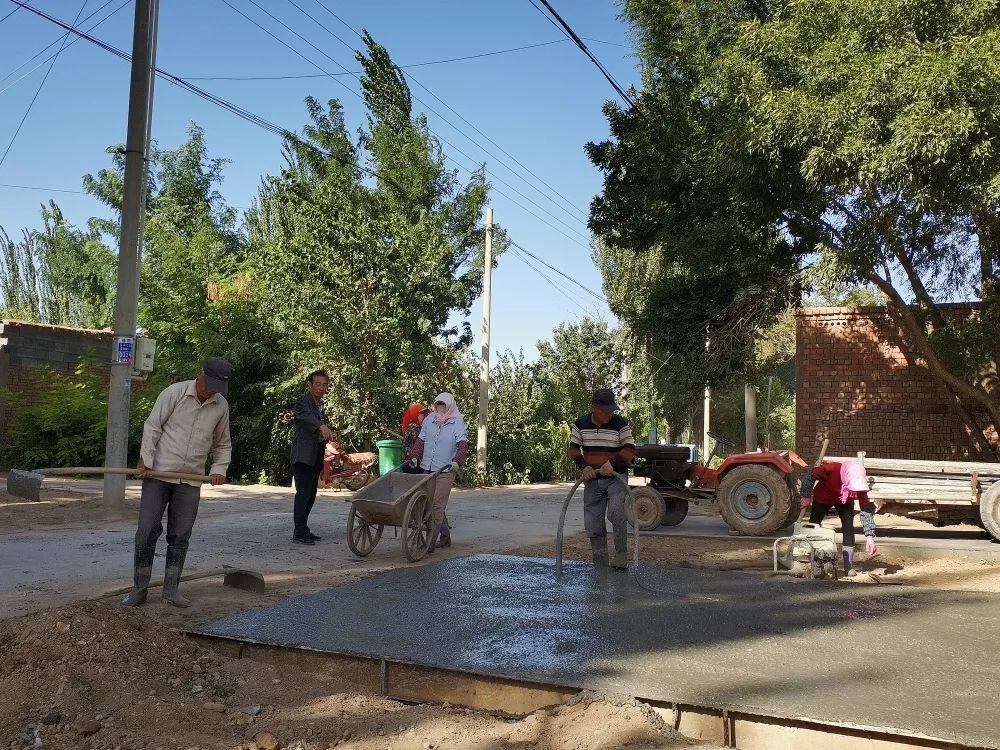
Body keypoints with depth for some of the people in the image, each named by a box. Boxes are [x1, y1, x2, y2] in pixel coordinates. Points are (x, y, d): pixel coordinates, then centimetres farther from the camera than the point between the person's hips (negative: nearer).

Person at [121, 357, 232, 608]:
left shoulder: (221, 405, 4)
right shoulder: (174, 392, -7)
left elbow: (223, 444, 15)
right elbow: (152, 427, -5)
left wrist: (219, 468, 0)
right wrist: (145, 461, -10)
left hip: (191, 479, 3)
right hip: (159, 472, -3)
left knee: (180, 536, 5)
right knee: (147, 529, -2)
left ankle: (171, 589, 15)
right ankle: (139, 589, 10)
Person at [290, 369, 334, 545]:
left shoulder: (320, 404, 18)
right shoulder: (302, 401, -9)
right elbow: (306, 417, -32)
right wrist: (322, 427, -48)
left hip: (315, 457, 9)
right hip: (303, 456, -9)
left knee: (310, 494, 10)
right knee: (303, 493, -13)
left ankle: (302, 530, 16)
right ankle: (299, 532, -12)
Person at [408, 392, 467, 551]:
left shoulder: (457, 424, -3)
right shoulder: (429, 420, 11)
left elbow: (462, 445, -14)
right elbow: (421, 440, 15)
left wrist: (457, 461, -29)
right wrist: (415, 456, 2)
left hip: (446, 471, -6)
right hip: (427, 468, 6)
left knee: (437, 505, -10)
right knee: (430, 503, 10)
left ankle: (431, 542, -8)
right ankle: (445, 536, 22)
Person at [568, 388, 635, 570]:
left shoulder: (621, 423, -8)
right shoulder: (580, 424, 0)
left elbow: (630, 450, -9)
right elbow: (574, 448, 6)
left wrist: (613, 463, -25)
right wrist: (584, 466, -11)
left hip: (616, 477, -4)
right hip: (592, 479, 4)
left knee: (616, 512, -28)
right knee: (592, 524, 5)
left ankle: (621, 557, -15)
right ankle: (600, 565, 17)